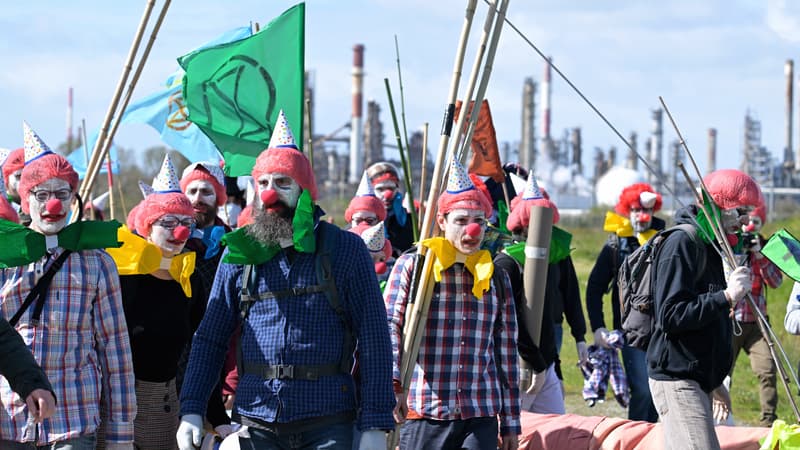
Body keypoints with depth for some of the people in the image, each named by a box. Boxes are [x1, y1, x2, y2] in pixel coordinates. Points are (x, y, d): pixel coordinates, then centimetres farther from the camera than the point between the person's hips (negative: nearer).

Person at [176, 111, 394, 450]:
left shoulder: (345, 250, 2)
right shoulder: (239, 253, 9)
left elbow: (374, 339, -1)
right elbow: (210, 338, 11)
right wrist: (191, 410, 0)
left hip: (326, 422, -2)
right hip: (256, 419, 2)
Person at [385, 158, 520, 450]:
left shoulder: (495, 278, 12)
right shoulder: (412, 267, 3)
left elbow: (507, 353, 16)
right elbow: (389, 327, -8)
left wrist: (510, 423, 14)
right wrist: (393, 384, -25)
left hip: (481, 417, 2)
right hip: (424, 414, -2)